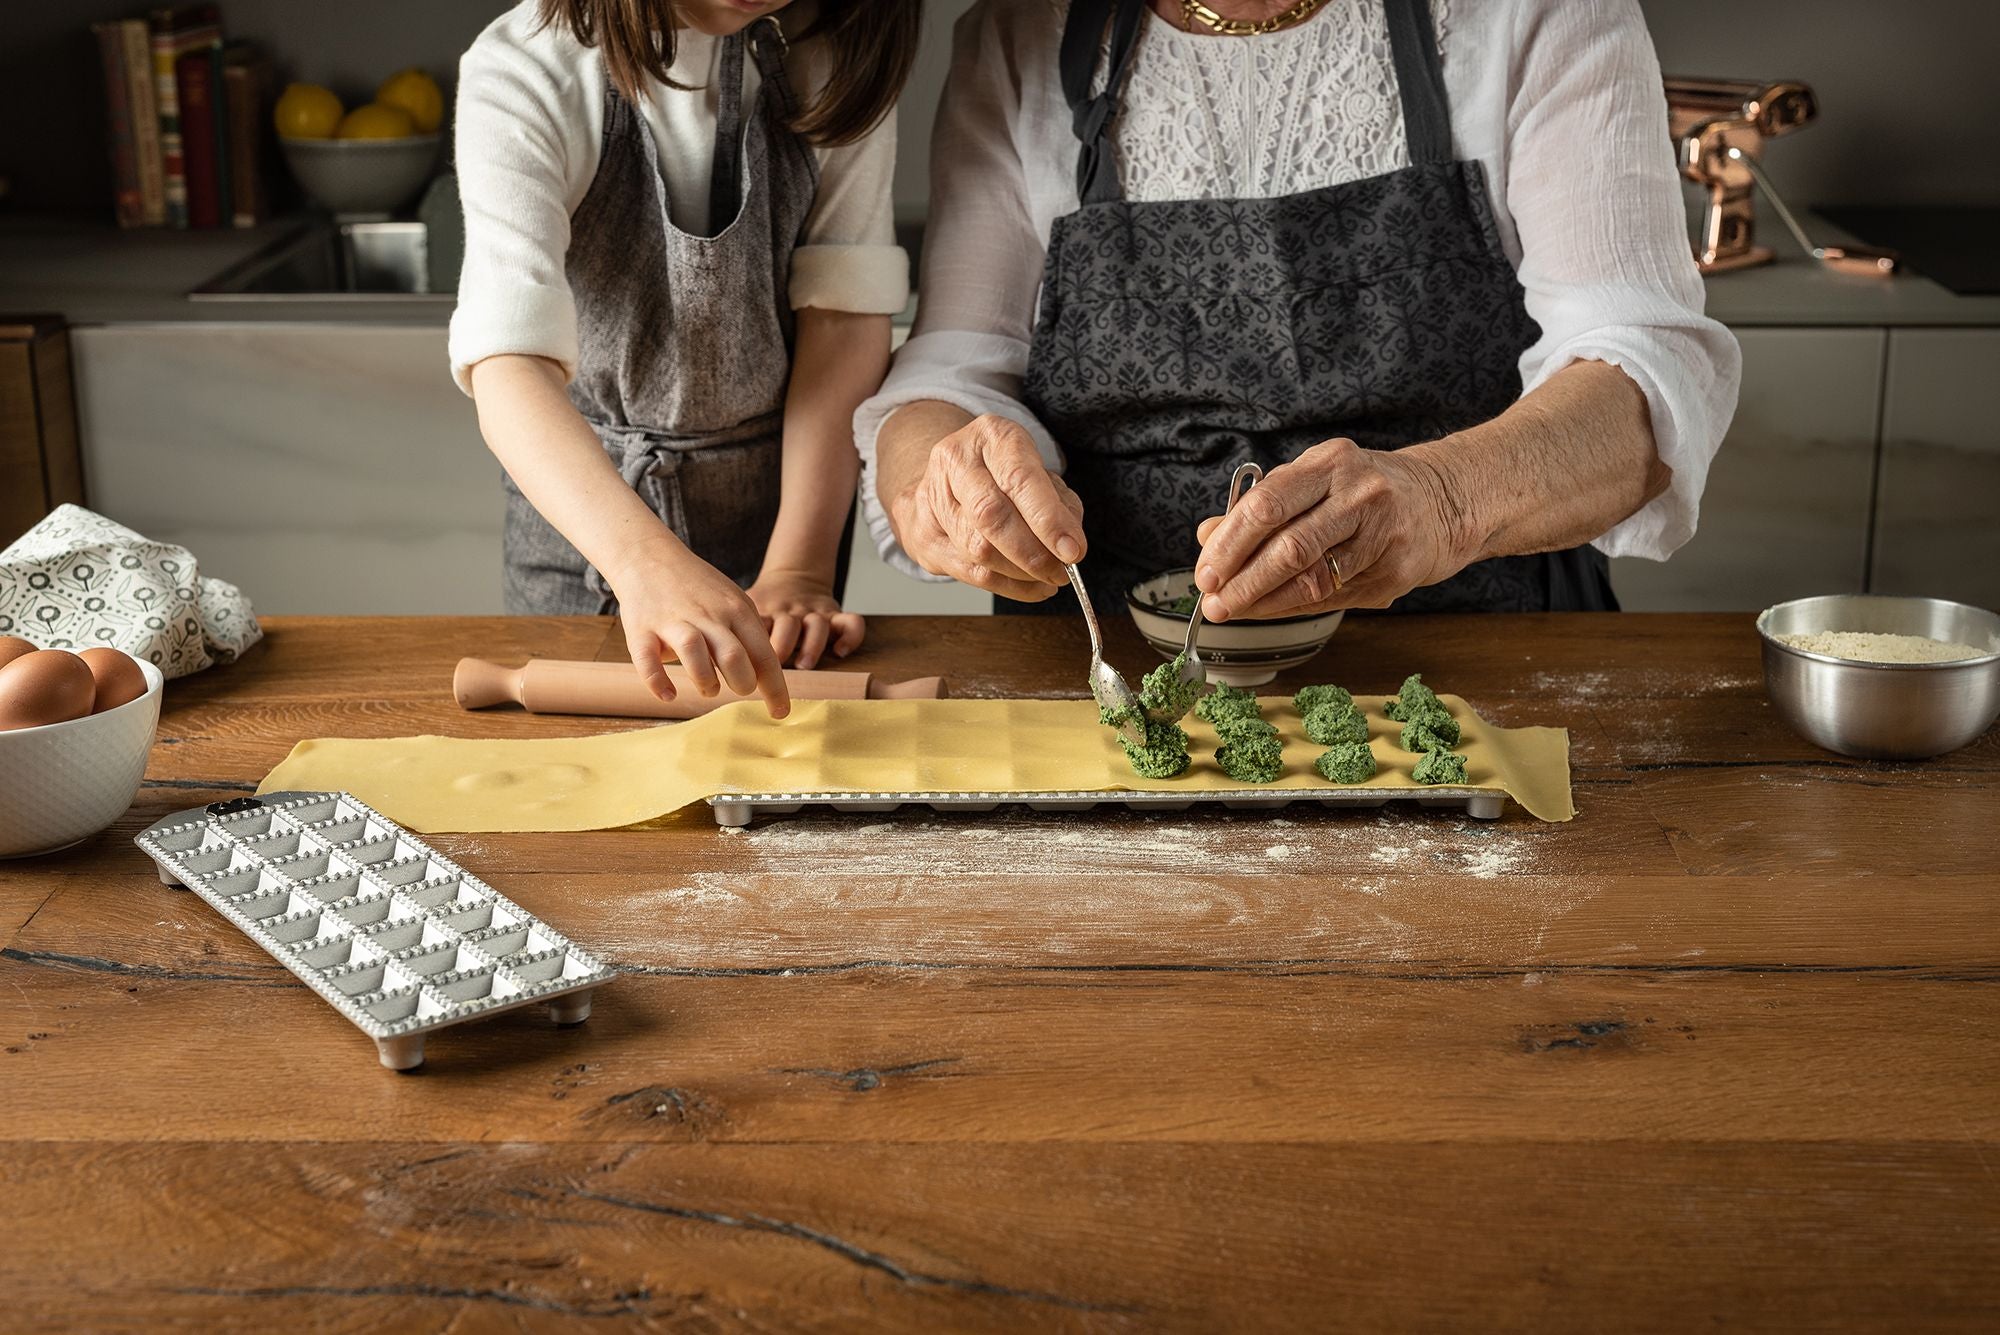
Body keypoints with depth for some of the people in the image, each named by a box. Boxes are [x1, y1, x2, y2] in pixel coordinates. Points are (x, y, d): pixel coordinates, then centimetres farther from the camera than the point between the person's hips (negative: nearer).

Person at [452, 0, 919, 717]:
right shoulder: (522, 72, -24)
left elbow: (845, 317, -14)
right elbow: (508, 368, -35)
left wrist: (799, 570, -23)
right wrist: (647, 561, -52)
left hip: (781, 494, 2)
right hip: (577, 501, -1)